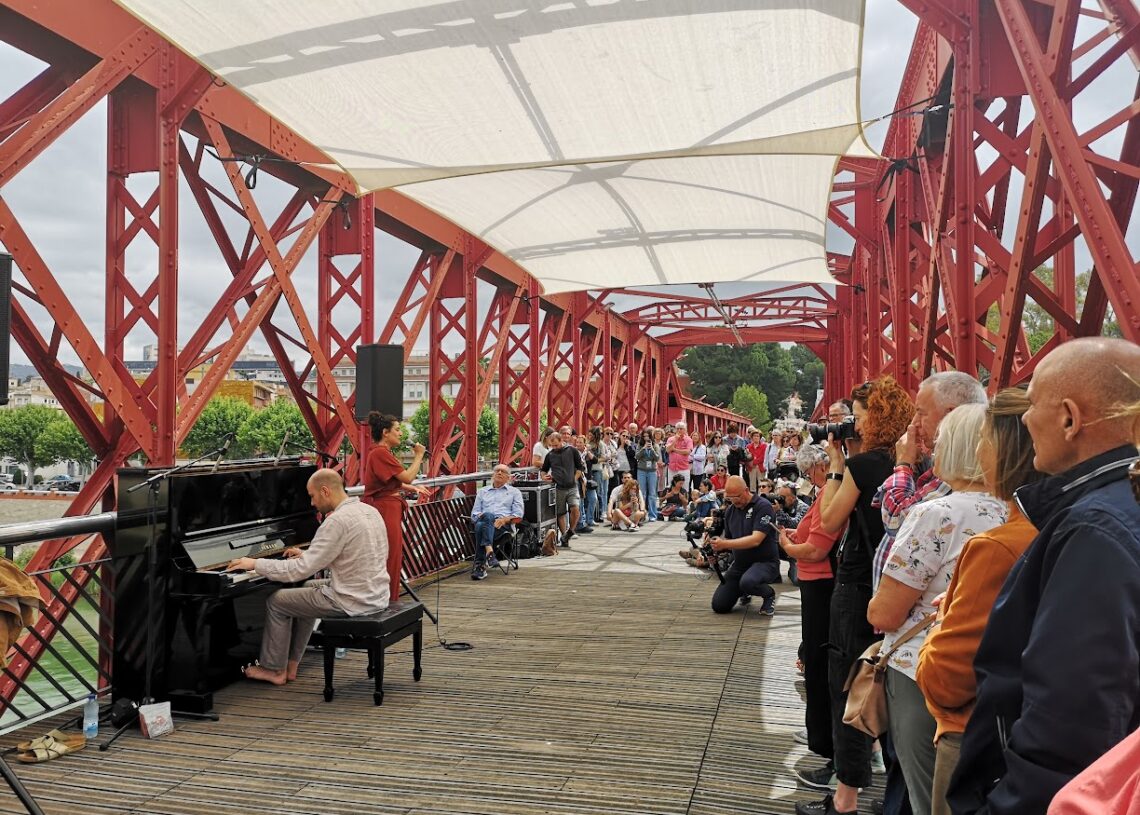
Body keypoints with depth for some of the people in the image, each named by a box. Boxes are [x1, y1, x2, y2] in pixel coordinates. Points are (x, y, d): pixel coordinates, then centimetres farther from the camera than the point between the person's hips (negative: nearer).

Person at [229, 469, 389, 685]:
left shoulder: (337, 521, -21)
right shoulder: (369, 510, 7)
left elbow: (301, 570, -21)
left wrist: (255, 564, -10)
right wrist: (306, 555, 23)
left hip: (351, 601, -9)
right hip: (375, 593, 9)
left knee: (276, 601, 8)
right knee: (306, 589, 30)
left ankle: (275, 669, 24)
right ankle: (290, 664, 32)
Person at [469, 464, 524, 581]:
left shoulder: (514, 492, 24)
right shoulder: (482, 491, 31)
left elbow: (518, 516, 12)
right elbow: (474, 514, 23)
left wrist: (504, 519, -8)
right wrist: (480, 516, -2)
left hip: (504, 524, -2)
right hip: (483, 521, 2)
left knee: (481, 527, -38)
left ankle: (479, 565, -49)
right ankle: (489, 552, -55)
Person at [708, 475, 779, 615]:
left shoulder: (763, 507, -15)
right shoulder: (730, 510, 6)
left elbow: (756, 540, -25)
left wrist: (724, 544, -31)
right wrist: (716, 547, -12)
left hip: (765, 561, -6)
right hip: (739, 563, 6)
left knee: (747, 582, -38)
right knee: (719, 606, -2)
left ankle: (769, 594, -4)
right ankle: (744, 591, 28)